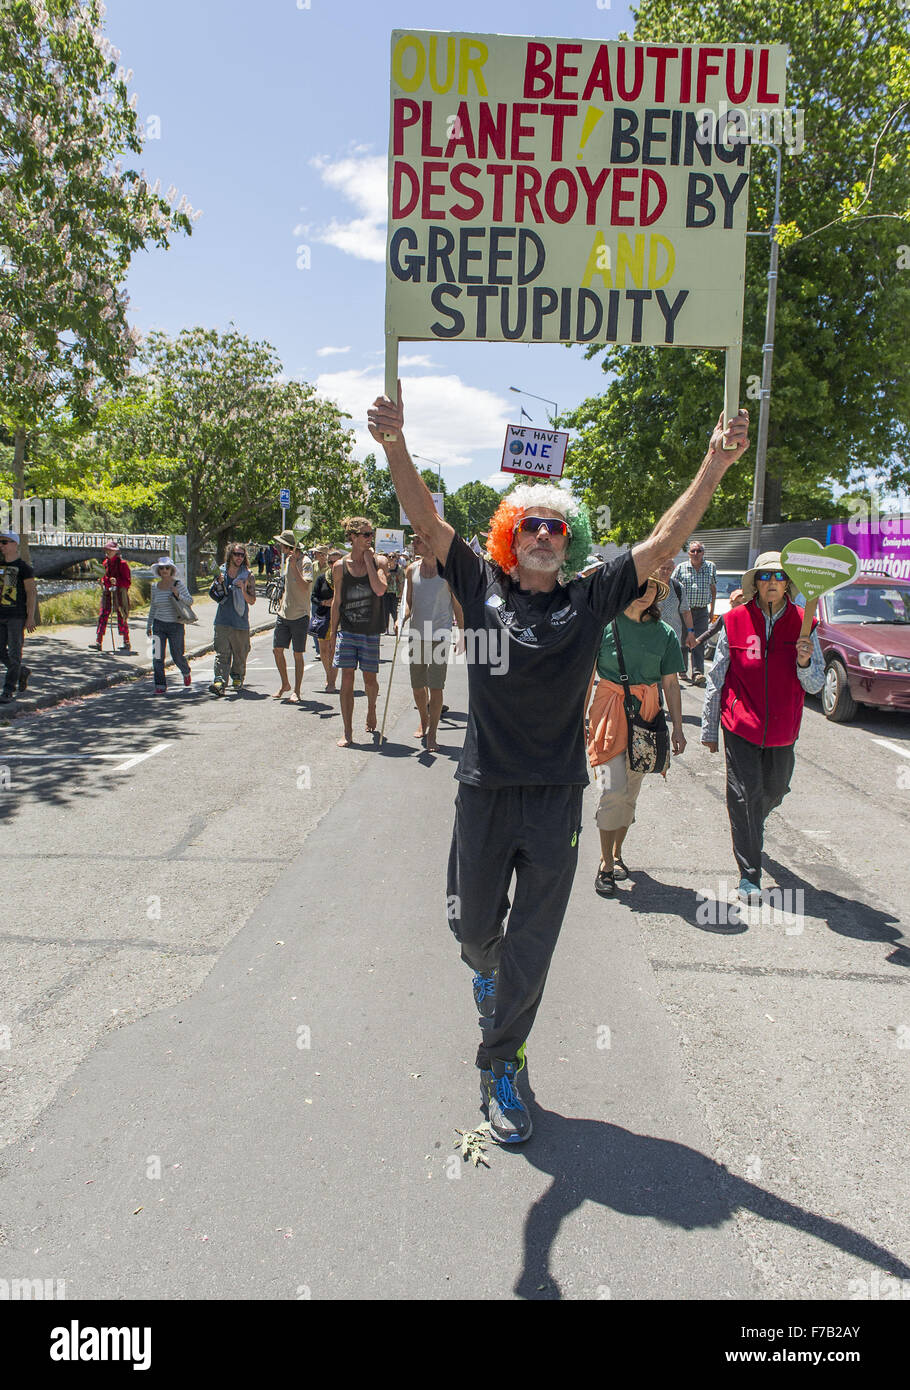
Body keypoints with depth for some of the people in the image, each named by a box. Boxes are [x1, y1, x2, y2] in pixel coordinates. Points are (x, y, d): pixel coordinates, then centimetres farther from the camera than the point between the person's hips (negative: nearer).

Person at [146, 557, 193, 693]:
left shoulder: (178, 584, -5)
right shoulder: (155, 587, 6)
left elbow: (190, 600, -6)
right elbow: (153, 607, 17)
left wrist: (178, 595, -25)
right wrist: (149, 625, 18)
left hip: (176, 626, -3)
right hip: (159, 625, 3)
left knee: (177, 657, 3)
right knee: (157, 657, -4)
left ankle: (186, 672, 35)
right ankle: (160, 685, 4)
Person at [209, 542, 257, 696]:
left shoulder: (248, 576, 3)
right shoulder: (221, 571, 8)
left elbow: (252, 601, 3)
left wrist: (243, 590, -15)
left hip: (241, 621, -1)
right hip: (222, 620, 1)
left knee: (240, 653, 7)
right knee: (221, 653, -9)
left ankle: (237, 679, 26)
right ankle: (219, 681, -17)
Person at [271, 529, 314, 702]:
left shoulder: (305, 562, -12)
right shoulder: (287, 560, 13)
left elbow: (305, 587, -24)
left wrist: (294, 567, -28)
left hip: (300, 616, -7)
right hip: (284, 614, 7)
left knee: (298, 654, 0)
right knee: (277, 649, 5)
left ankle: (296, 690, 10)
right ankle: (285, 684, 22)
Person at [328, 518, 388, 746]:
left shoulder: (378, 561, 0)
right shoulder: (340, 566, 2)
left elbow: (380, 590, -18)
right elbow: (337, 600, 9)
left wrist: (368, 560, -13)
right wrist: (333, 631, 8)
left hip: (371, 631, 0)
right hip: (347, 631, 0)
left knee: (370, 678, 7)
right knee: (347, 679, -3)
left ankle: (371, 709, 40)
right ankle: (347, 732, 3)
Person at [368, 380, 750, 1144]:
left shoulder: (590, 598, 0)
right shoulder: (482, 587, 0)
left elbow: (665, 541, -3)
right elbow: (427, 520, -8)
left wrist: (716, 464, -12)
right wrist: (395, 444, -21)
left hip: (558, 796, 0)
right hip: (485, 790, 0)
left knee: (533, 945, 6)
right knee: (475, 926, 17)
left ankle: (500, 1066, 24)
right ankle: (485, 968, 54)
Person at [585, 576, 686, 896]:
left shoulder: (664, 633, 4)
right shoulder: (604, 625, -4)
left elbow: (671, 683, 8)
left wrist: (677, 727, 4)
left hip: (646, 713, 3)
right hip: (610, 711, -3)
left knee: (631, 791, 10)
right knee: (613, 790, -10)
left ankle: (616, 854, 26)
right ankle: (606, 864, 1)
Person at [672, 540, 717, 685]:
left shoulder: (710, 567, 8)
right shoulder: (681, 568, 2)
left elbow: (713, 589, 16)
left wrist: (712, 610, 13)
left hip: (702, 611, 0)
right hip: (684, 610, 0)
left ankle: (697, 673, -15)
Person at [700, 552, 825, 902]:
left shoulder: (802, 624, -2)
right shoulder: (735, 621, -6)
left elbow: (815, 686, 1)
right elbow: (716, 679, 1)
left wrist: (805, 662, -22)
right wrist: (708, 729, 4)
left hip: (782, 729, 3)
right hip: (741, 726, -2)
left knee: (773, 792, 18)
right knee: (745, 794, -5)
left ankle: (751, 831, 51)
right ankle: (750, 874, 7)